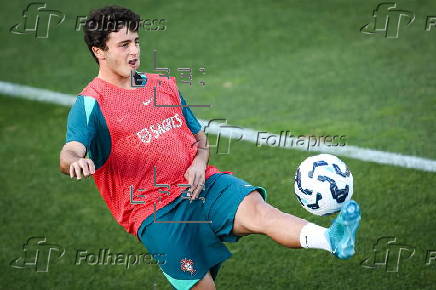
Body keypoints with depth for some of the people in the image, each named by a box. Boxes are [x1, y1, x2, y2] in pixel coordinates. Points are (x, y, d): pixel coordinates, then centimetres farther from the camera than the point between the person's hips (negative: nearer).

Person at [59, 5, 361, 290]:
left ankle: (333, 239, -49)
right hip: (155, 211, -3)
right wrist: (76, 162, -43)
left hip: (201, 185, 4)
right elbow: (69, 154, -17)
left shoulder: (163, 86, 18)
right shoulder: (91, 104, -1)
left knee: (257, 209, -26)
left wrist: (200, 162, 0)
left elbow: (200, 137, 24)